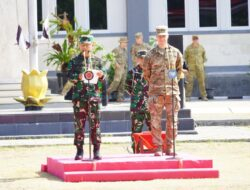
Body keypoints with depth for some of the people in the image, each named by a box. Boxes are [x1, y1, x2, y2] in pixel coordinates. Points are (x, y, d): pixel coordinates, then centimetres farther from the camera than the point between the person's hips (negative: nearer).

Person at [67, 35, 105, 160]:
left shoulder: (97, 60, 10)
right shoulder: (74, 61, 7)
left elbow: (103, 79, 10)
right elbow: (69, 76, -3)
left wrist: (101, 75, -13)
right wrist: (79, 77, -22)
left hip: (93, 95, 1)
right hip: (79, 96, -1)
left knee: (95, 123, -1)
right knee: (79, 123, 0)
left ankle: (96, 150, 2)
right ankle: (79, 151, 5)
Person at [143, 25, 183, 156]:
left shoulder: (175, 53, 7)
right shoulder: (151, 54, 2)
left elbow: (179, 69, 20)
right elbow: (146, 73, 11)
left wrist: (174, 81, 12)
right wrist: (153, 84, 8)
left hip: (172, 91, 1)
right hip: (156, 92, -1)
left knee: (172, 120, 2)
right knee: (155, 121, -2)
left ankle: (169, 147, 10)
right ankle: (158, 147, 3)